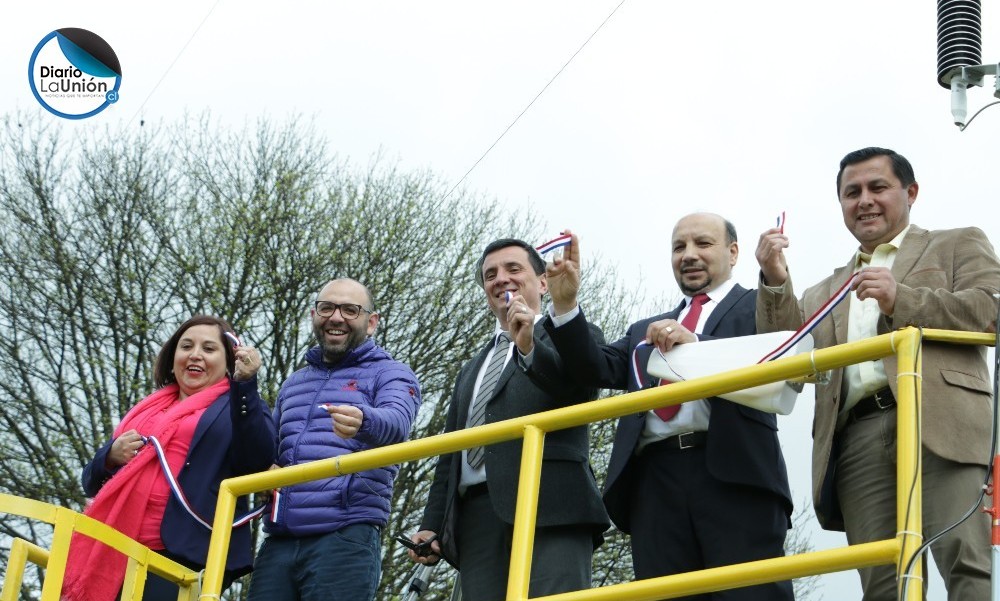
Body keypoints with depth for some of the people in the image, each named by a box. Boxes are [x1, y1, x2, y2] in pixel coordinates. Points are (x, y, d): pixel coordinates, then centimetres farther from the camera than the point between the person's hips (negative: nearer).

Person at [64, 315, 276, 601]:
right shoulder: (146, 410, 28)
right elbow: (93, 483, 27)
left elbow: (259, 462, -10)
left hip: (186, 558, -6)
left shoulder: (241, 406, 12)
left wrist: (245, 384, -18)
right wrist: (111, 456, 4)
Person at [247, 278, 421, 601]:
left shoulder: (389, 374, 6)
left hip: (345, 538, -5)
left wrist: (363, 420, -40)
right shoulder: (293, 383, 25)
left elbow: (396, 421, -15)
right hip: (278, 540, 5)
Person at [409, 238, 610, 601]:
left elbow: (583, 387, -6)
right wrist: (431, 527, 17)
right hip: (477, 519, 5)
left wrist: (531, 348, -22)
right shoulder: (471, 372, 34)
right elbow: (451, 456, 29)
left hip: (550, 507, -5)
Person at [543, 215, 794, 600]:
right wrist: (565, 308, 0)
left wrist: (698, 346, -18)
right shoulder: (645, 331, 30)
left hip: (736, 475, -4)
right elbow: (598, 368, 15)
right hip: (655, 485, 4)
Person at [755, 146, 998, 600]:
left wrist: (902, 300, -7)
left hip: (939, 423, -3)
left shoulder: (958, 245, 23)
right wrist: (775, 282, 8)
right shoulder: (825, 292, 34)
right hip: (858, 441, 4)